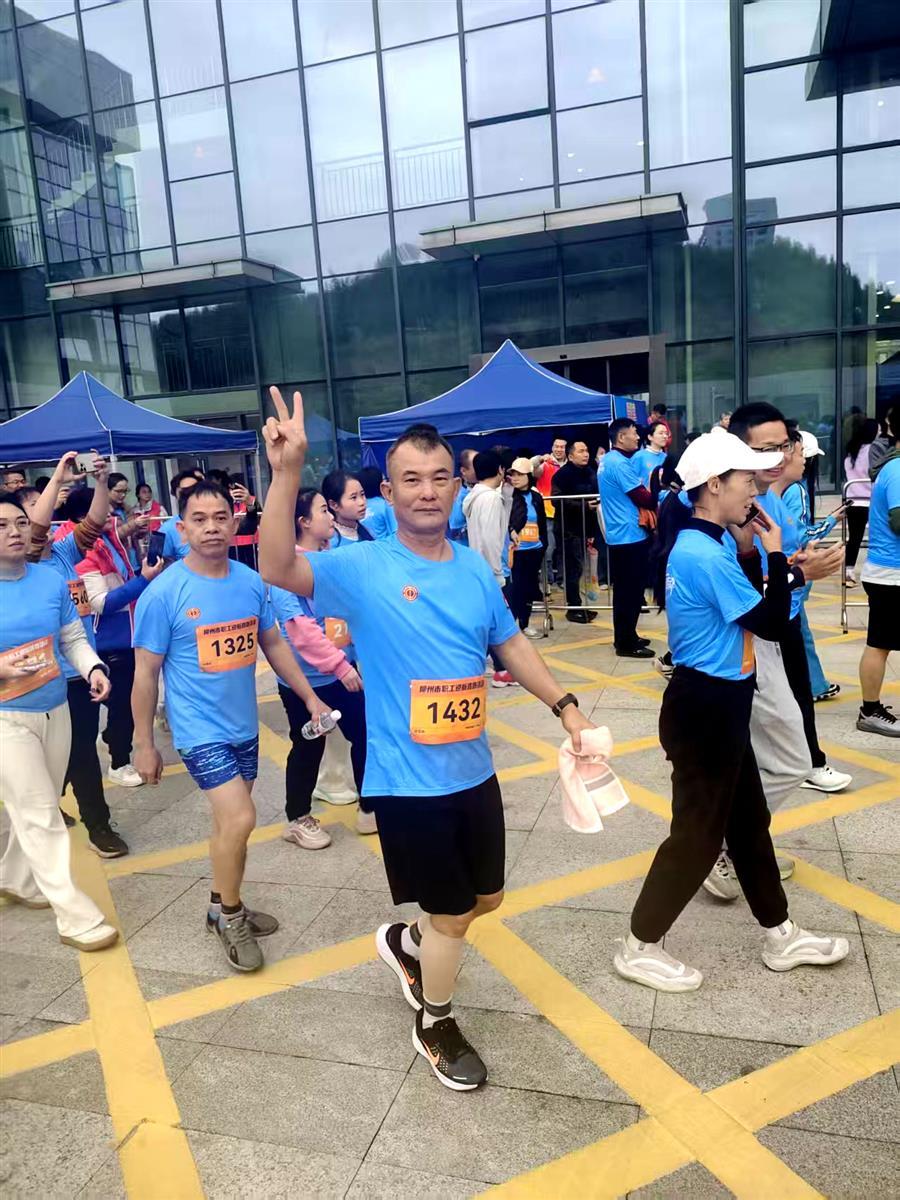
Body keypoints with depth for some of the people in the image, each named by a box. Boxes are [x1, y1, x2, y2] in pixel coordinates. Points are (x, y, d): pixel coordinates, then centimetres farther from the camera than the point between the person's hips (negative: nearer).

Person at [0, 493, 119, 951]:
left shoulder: (52, 581, -2)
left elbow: (73, 638, 4)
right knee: (39, 815, -2)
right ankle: (75, 915, 4)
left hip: (56, 711, 5)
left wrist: (93, 669, -14)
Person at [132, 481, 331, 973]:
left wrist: (310, 697, 8)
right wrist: (144, 744, -5)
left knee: (230, 822, 16)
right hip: (200, 729, -5)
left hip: (244, 725, 5)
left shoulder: (252, 582, -3)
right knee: (239, 819, -13)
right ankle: (229, 914, 13)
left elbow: (274, 644, 10)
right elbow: (146, 674, -9)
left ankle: (225, 909, 37)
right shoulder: (163, 593, -15)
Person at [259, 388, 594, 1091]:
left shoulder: (475, 568, 0)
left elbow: (511, 644, 12)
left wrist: (566, 707, 6)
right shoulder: (364, 569, -16)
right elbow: (278, 569, -32)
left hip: (474, 770, 6)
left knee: (486, 897, 21)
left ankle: (409, 942, 51)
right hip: (408, 781, -5)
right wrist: (287, 474, -44)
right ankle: (435, 1027, 40)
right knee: (451, 912, 10)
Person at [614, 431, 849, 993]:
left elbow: (746, 605, 12)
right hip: (705, 708, -10)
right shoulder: (704, 555, -24)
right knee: (698, 834, 4)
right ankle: (639, 947, 20)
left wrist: (748, 551, 0)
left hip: (719, 704, 10)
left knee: (749, 820, 21)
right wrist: (775, 555, -9)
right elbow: (772, 624, -20)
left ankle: (781, 936, 39)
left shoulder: (706, 545, 7)